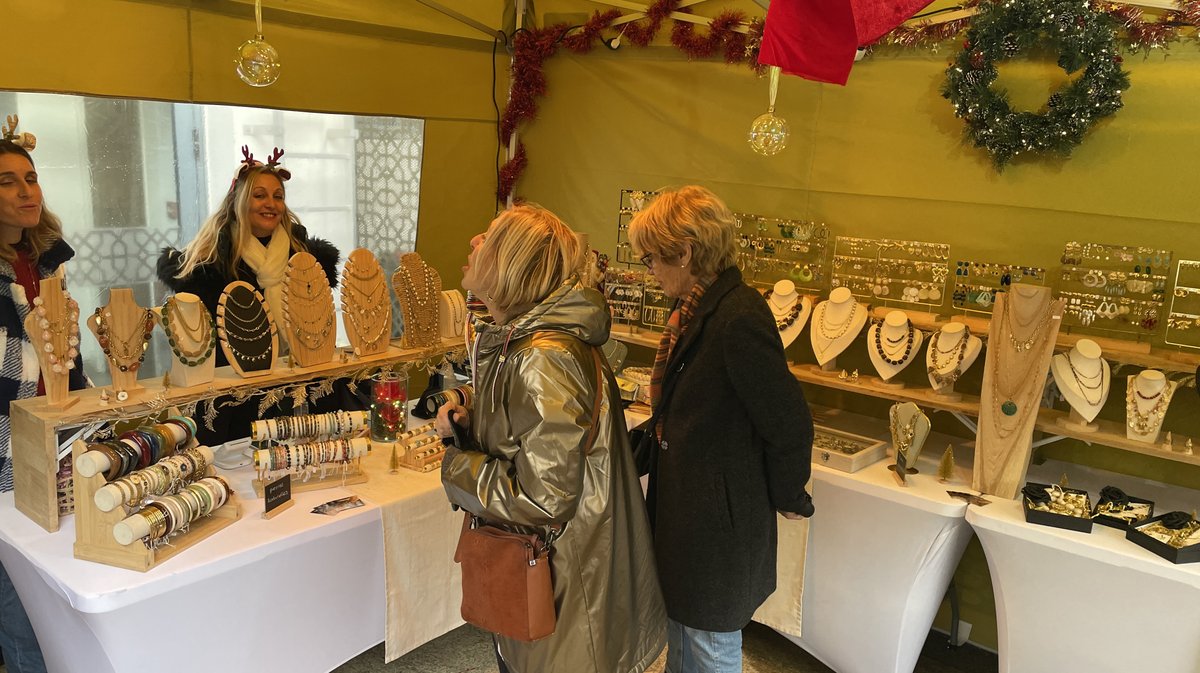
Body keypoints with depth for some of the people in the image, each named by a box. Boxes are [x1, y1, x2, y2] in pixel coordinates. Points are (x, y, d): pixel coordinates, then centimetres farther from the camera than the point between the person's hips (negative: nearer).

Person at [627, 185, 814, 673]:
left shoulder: (739, 320, -29)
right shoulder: (696, 309, 3)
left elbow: (790, 426, -23)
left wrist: (787, 498, -9)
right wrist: (640, 441, 10)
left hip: (720, 520, -9)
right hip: (683, 508, 9)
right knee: (680, 634, 28)